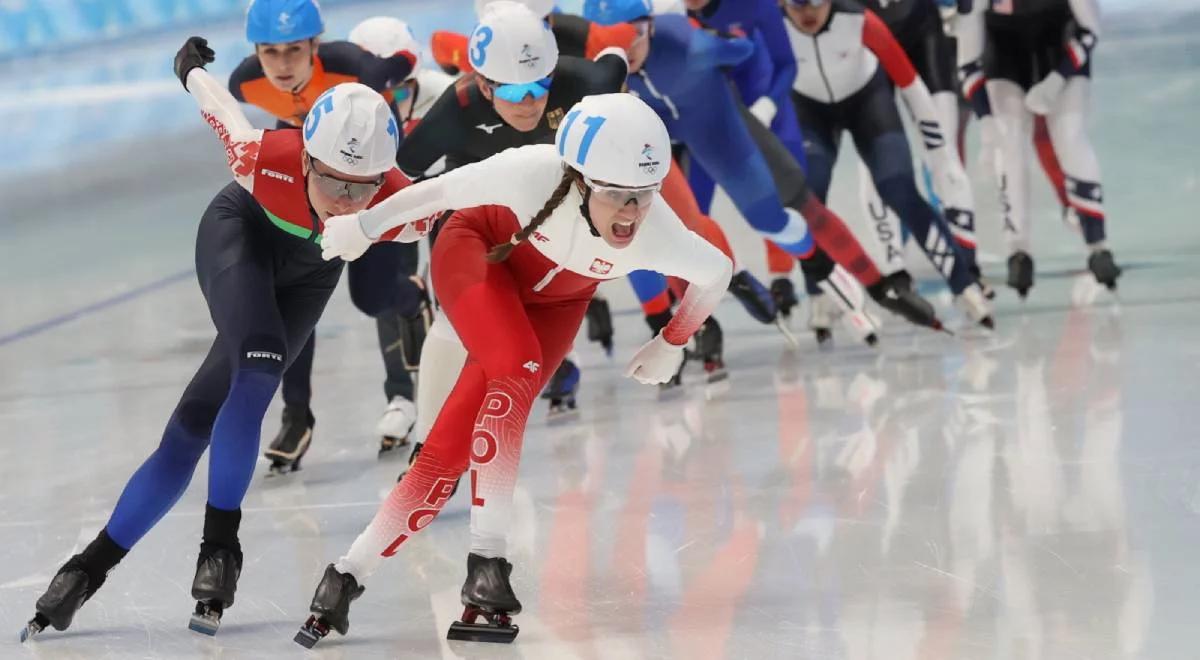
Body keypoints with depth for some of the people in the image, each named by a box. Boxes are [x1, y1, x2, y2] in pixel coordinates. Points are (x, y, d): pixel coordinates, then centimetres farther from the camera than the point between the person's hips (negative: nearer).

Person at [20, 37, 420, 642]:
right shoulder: (265, 158, -39)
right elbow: (217, 105, -16)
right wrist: (191, 71, 3)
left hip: (308, 269, 2)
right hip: (241, 229, -2)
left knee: (195, 426, -3)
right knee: (259, 367, -29)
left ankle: (95, 565, 5)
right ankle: (219, 543, -13)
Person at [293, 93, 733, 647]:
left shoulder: (657, 236, -34)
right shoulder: (534, 175, -40)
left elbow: (718, 273, -12)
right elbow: (439, 191, -22)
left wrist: (672, 344, 2)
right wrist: (365, 227, -9)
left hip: (553, 301, 3)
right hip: (476, 250, -2)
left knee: (450, 451, -8)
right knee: (520, 371, -30)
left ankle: (347, 578, 3)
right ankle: (486, 560, -24)